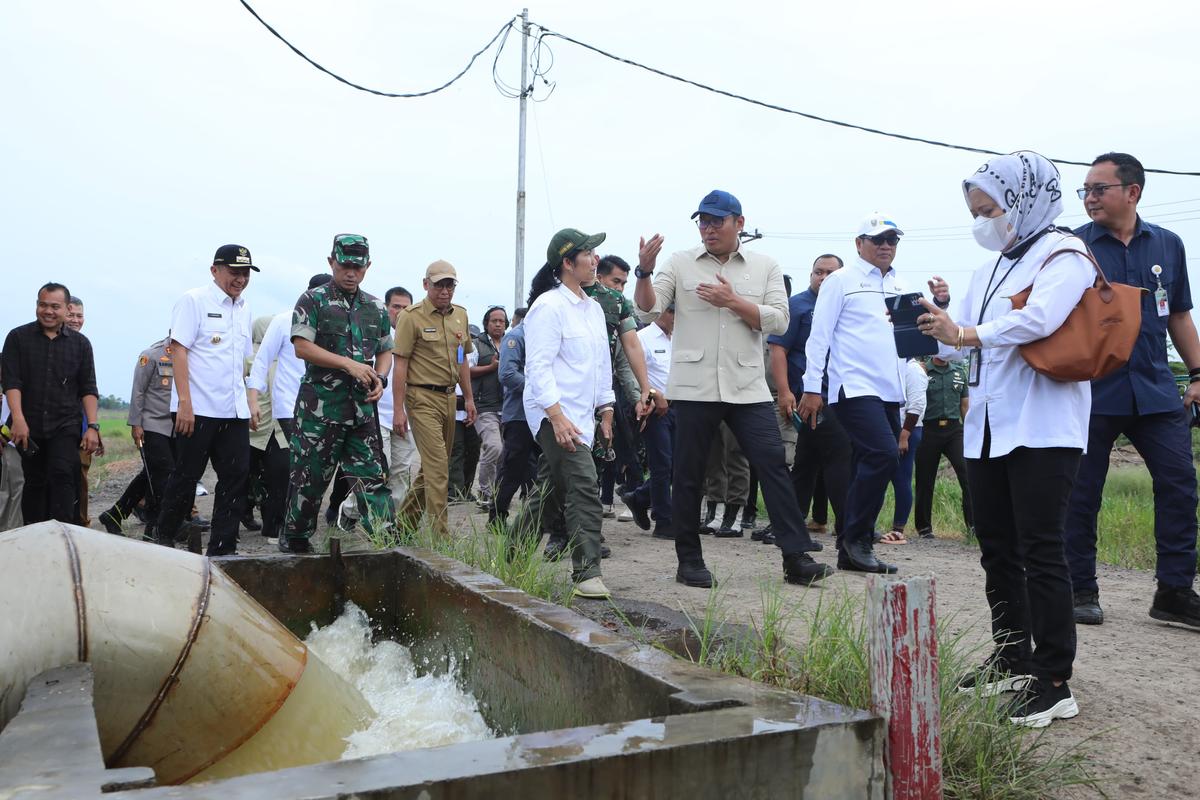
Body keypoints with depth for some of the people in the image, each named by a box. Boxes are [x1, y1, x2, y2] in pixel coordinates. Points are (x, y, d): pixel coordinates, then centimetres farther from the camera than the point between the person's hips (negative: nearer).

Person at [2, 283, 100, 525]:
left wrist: (92, 426, -7)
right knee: (34, 482, 10)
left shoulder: (80, 343, 5)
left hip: (66, 426, -1)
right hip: (29, 425, 1)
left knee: (63, 475, -17)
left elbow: (88, 388, 3)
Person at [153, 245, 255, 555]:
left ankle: (222, 548, 10)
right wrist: (184, 401, -18)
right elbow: (178, 350, -11)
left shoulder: (243, 309, 15)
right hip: (197, 410, -6)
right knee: (186, 477, 4)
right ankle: (163, 538, 23)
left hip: (234, 412, 6)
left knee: (236, 478, 3)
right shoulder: (193, 301, -4)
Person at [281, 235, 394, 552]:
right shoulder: (313, 300, -1)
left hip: (362, 407, 4)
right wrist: (349, 364, -17)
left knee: (373, 476, 3)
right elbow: (302, 347, -10)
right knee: (309, 477, 3)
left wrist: (380, 379, 1)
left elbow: (385, 351, 22)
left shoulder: (376, 308, 14)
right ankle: (294, 541, 18)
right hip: (319, 406, -4)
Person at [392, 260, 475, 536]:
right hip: (423, 397, -7)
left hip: (449, 397, 7)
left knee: (433, 464, 14)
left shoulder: (460, 315, 12)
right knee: (438, 467, -12)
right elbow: (400, 364, -10)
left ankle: (404, 519, 30)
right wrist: (398, 410, -14)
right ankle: (440, 534, -7)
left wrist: (469, 398, 17)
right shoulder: (411, 316, -8)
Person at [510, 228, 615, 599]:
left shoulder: (593, 308, 16)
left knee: (551, 491, 14)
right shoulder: (548, 306, -10)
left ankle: (511, 553, 28)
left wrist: (606, 409, 18)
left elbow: (603, 363, 23)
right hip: (553, 414, -9)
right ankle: (586, 572, -12)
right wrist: (557, 415, -23)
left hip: (581, 415, 9)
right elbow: (539, 367, -16)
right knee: (584, 485, -16)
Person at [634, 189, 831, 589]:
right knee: (688, 474, 5)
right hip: (694, 387, 0)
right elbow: (649, 310, -1)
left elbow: (779, 320, 0)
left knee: (773, 464, -4)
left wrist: (733, 301, -10)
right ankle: (689, 560, 18)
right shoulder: (679, 263, 7)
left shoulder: (765, 267, 10)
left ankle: (796, 558, 2)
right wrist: (644, 272, -18)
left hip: (748, 387, 1)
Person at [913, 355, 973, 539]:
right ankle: (923, 526, 16)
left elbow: (965, 404, 17)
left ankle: (973, 523, -12)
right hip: (929, 429, -2)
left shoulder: (959, 371, 14)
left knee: (968, 473, -14)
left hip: (954, 429, 2)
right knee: (925, 479, 4)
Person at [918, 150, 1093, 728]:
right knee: (997, 549, 13)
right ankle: (1012, 663, 26)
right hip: (987, 427, 8)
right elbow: (960, 341, 13)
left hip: (1042, 430, -8)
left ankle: (1054, 684, 2)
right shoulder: (991, 270, 19)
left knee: (1040, 551, -7)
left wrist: (969, 334, -29)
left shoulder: (1063, 256, -5)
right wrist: (928, 328, -6)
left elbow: (1040, 317, -25)